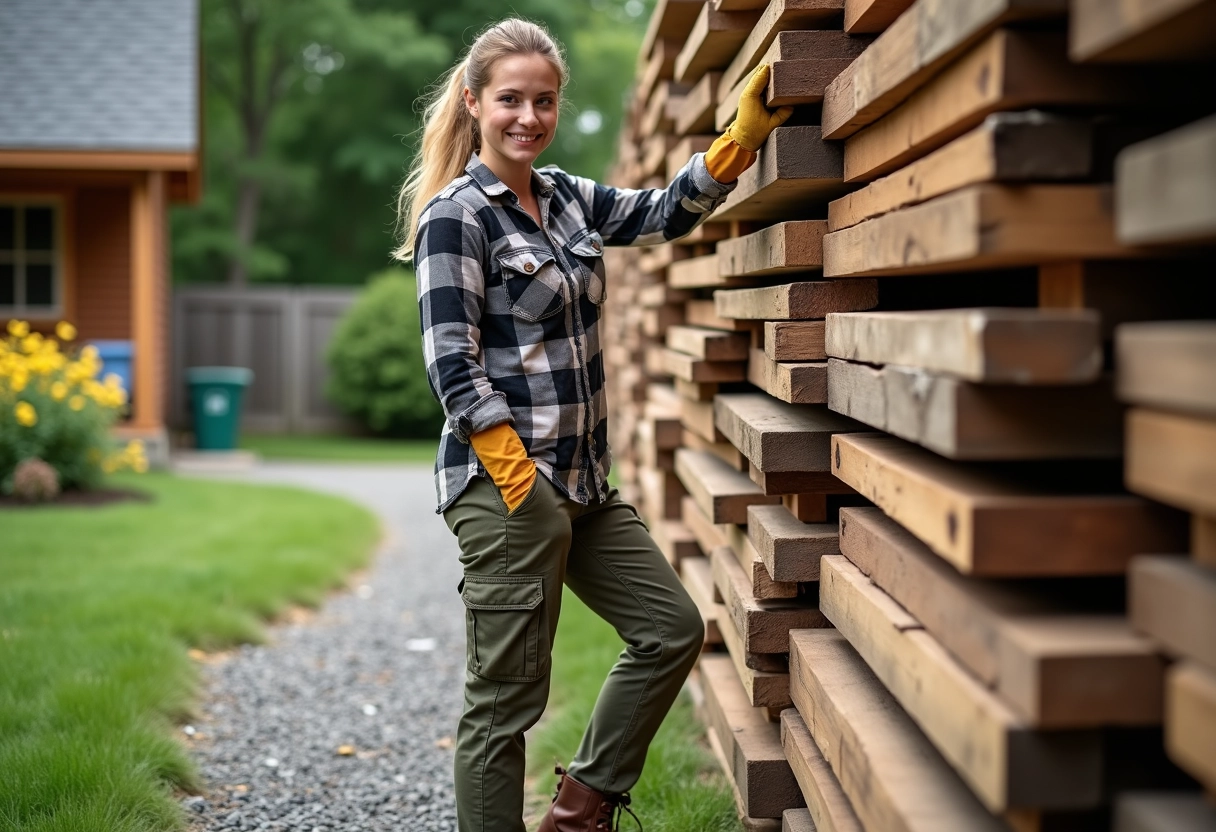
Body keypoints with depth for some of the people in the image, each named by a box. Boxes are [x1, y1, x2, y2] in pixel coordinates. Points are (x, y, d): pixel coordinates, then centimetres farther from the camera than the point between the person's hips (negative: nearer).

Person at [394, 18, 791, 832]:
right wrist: (525, 485, -18)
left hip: (585, 482, 9)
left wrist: (746, 133, 1)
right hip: (505, 486, -8)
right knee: (506, 698, 0)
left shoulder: (567, 197, 12)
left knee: (673, 628, 13)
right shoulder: (455, 215, -10)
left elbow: (665, 214, 13)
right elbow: (454, 367, -16)